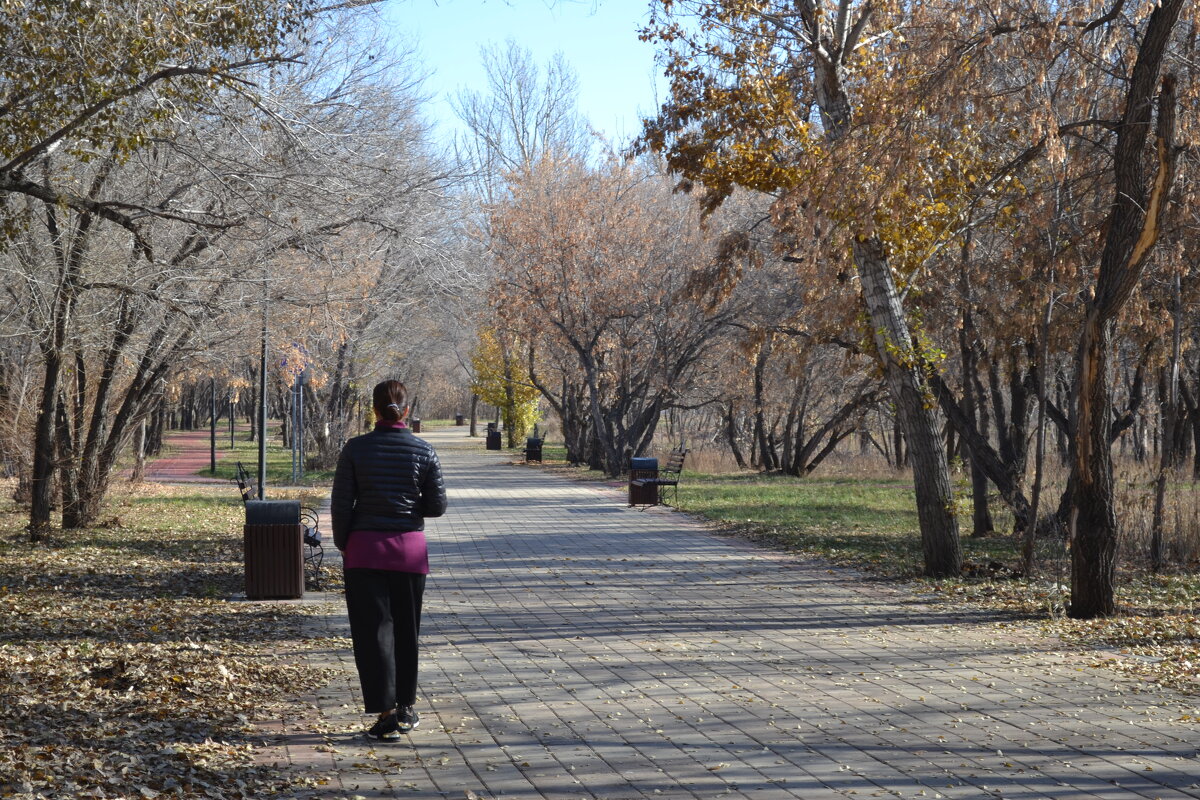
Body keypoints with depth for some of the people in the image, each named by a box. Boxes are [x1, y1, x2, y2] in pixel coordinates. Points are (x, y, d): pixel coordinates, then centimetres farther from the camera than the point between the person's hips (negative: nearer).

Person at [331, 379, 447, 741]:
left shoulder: (356, 448, -5)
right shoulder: (424, 451, -3)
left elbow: (341, 504, -4)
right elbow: (437, 505, 0)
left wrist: (343, 545, 8)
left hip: (365, 549, -2)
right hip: (410, 549, 2)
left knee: (372, 631, 3)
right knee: (406, 630, 16)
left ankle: (386, 714, -2)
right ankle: (405, 708, 25)